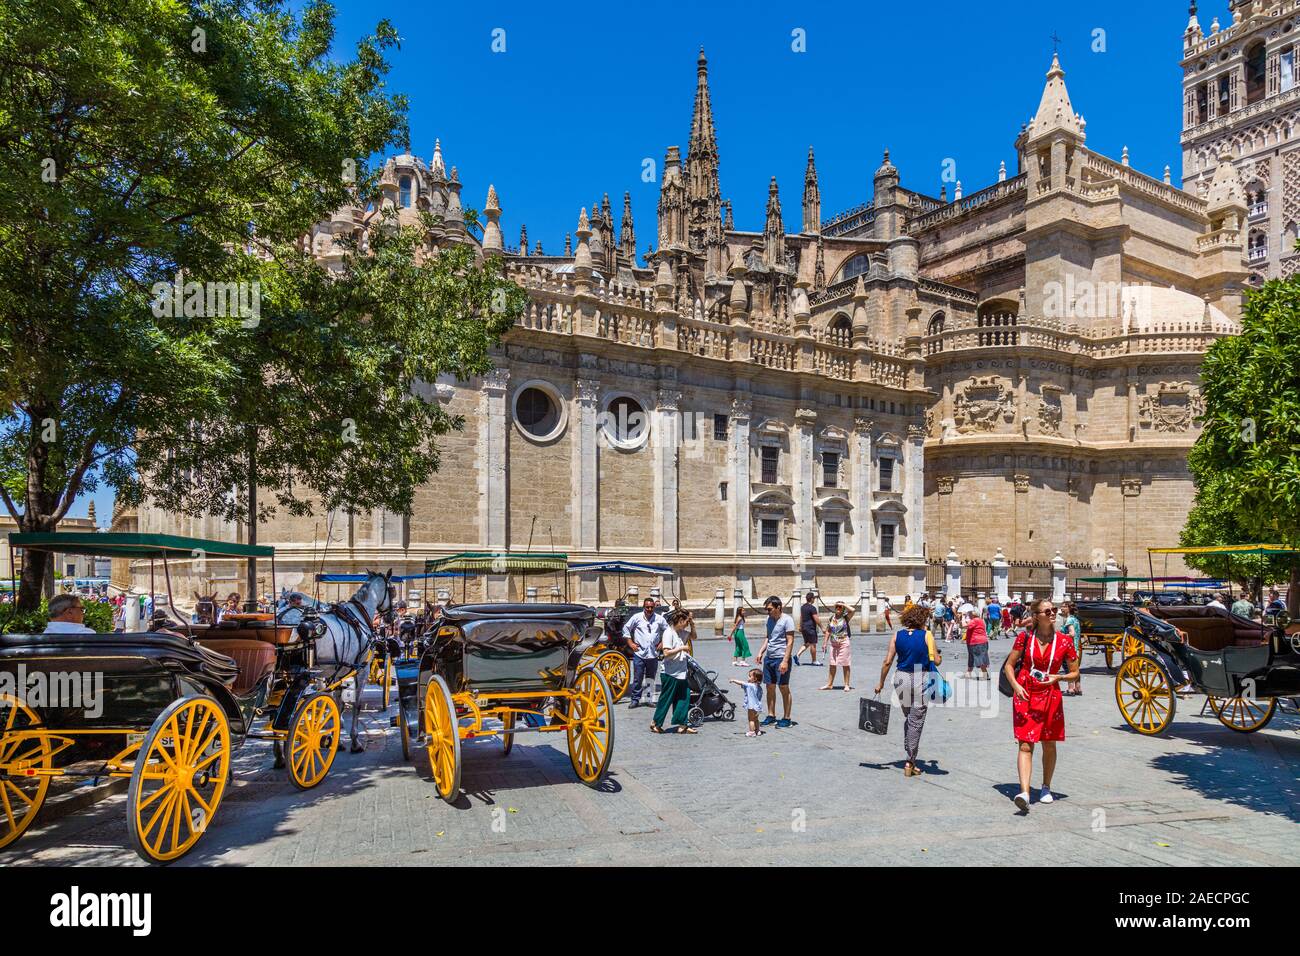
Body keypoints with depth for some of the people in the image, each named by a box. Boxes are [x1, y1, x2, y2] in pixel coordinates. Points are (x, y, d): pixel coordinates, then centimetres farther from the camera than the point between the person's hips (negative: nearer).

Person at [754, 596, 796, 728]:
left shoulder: (787, 620, -12)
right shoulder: (770, 619, 11)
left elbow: (790, 642, -15)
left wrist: (785, 661, -20)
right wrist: (761, 651, 10)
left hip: (781, 659, -7)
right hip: (769, 658, 7)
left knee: (784, 688, 0)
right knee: (769, 687, 10)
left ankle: (786, 718, 8)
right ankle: (771, 716, 19)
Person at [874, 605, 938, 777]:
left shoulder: (897, 636, 2)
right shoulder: (926, 636, -6)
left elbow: (887, 662, 0)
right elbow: (937, 661, -4)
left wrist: (881, 682, 9)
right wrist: (940, 656, 19)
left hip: (901, 678, 3)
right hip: (920, 680, -3)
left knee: (908, 718, 20)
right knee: (916, 721, 3)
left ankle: (909, 757, 22)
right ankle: (910, 763, 2)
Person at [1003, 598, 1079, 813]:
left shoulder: (1064, 641, -1)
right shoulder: (1025, 637, -2)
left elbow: (1075, 673, 7)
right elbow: (1009, 665, 5)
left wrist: (1058, 677, -12)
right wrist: (1015, 685, -11)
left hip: (1050, 696, 2)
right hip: (1025, 696, -1)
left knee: (1049, 745, 12)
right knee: (1025, 745, -9)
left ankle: (1046, 787, 32)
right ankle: (1024, 793, -17)